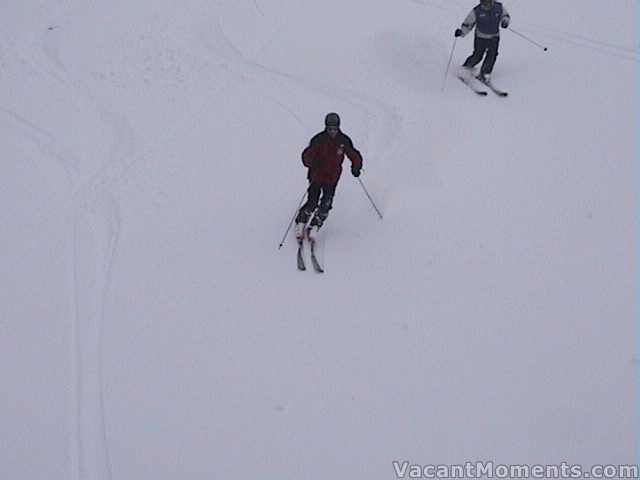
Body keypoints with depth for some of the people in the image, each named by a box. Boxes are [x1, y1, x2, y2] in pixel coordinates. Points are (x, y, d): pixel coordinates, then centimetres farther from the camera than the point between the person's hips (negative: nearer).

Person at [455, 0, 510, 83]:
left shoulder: (499, 7, -11)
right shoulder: (476, 11, -17)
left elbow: (505, 15, 8)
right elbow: (468, 23, -10)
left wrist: (505, 21, -14)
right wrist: (462, 31, -26)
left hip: (494, 37, 2)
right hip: (481, 38, -2)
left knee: (492, 55, -10)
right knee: (477, 56, -1)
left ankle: (484, 75, 1)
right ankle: (465, 69, 24)